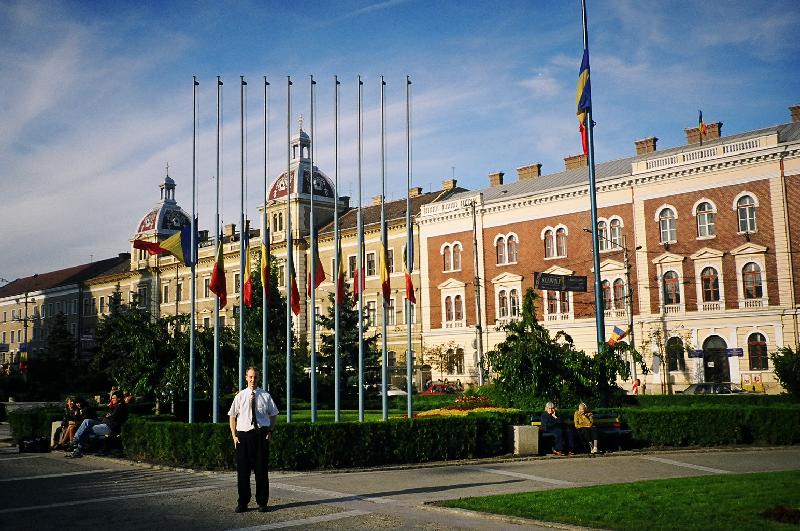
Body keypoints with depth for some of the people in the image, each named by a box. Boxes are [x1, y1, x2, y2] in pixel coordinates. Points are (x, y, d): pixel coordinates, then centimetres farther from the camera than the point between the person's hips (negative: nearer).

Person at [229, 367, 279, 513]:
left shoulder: (265, 396, 3)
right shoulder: (240, 396, 5)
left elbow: (273, 414, 12)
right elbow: (232, 416, 9)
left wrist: (270, 431, 0)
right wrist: (234, 435, 1)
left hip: (261, 434, -1)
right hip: (243, 434, 1)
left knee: (261, 469, 4)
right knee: (242, 470, 5)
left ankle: (262, 502, 14)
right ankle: (242, 502, 17)